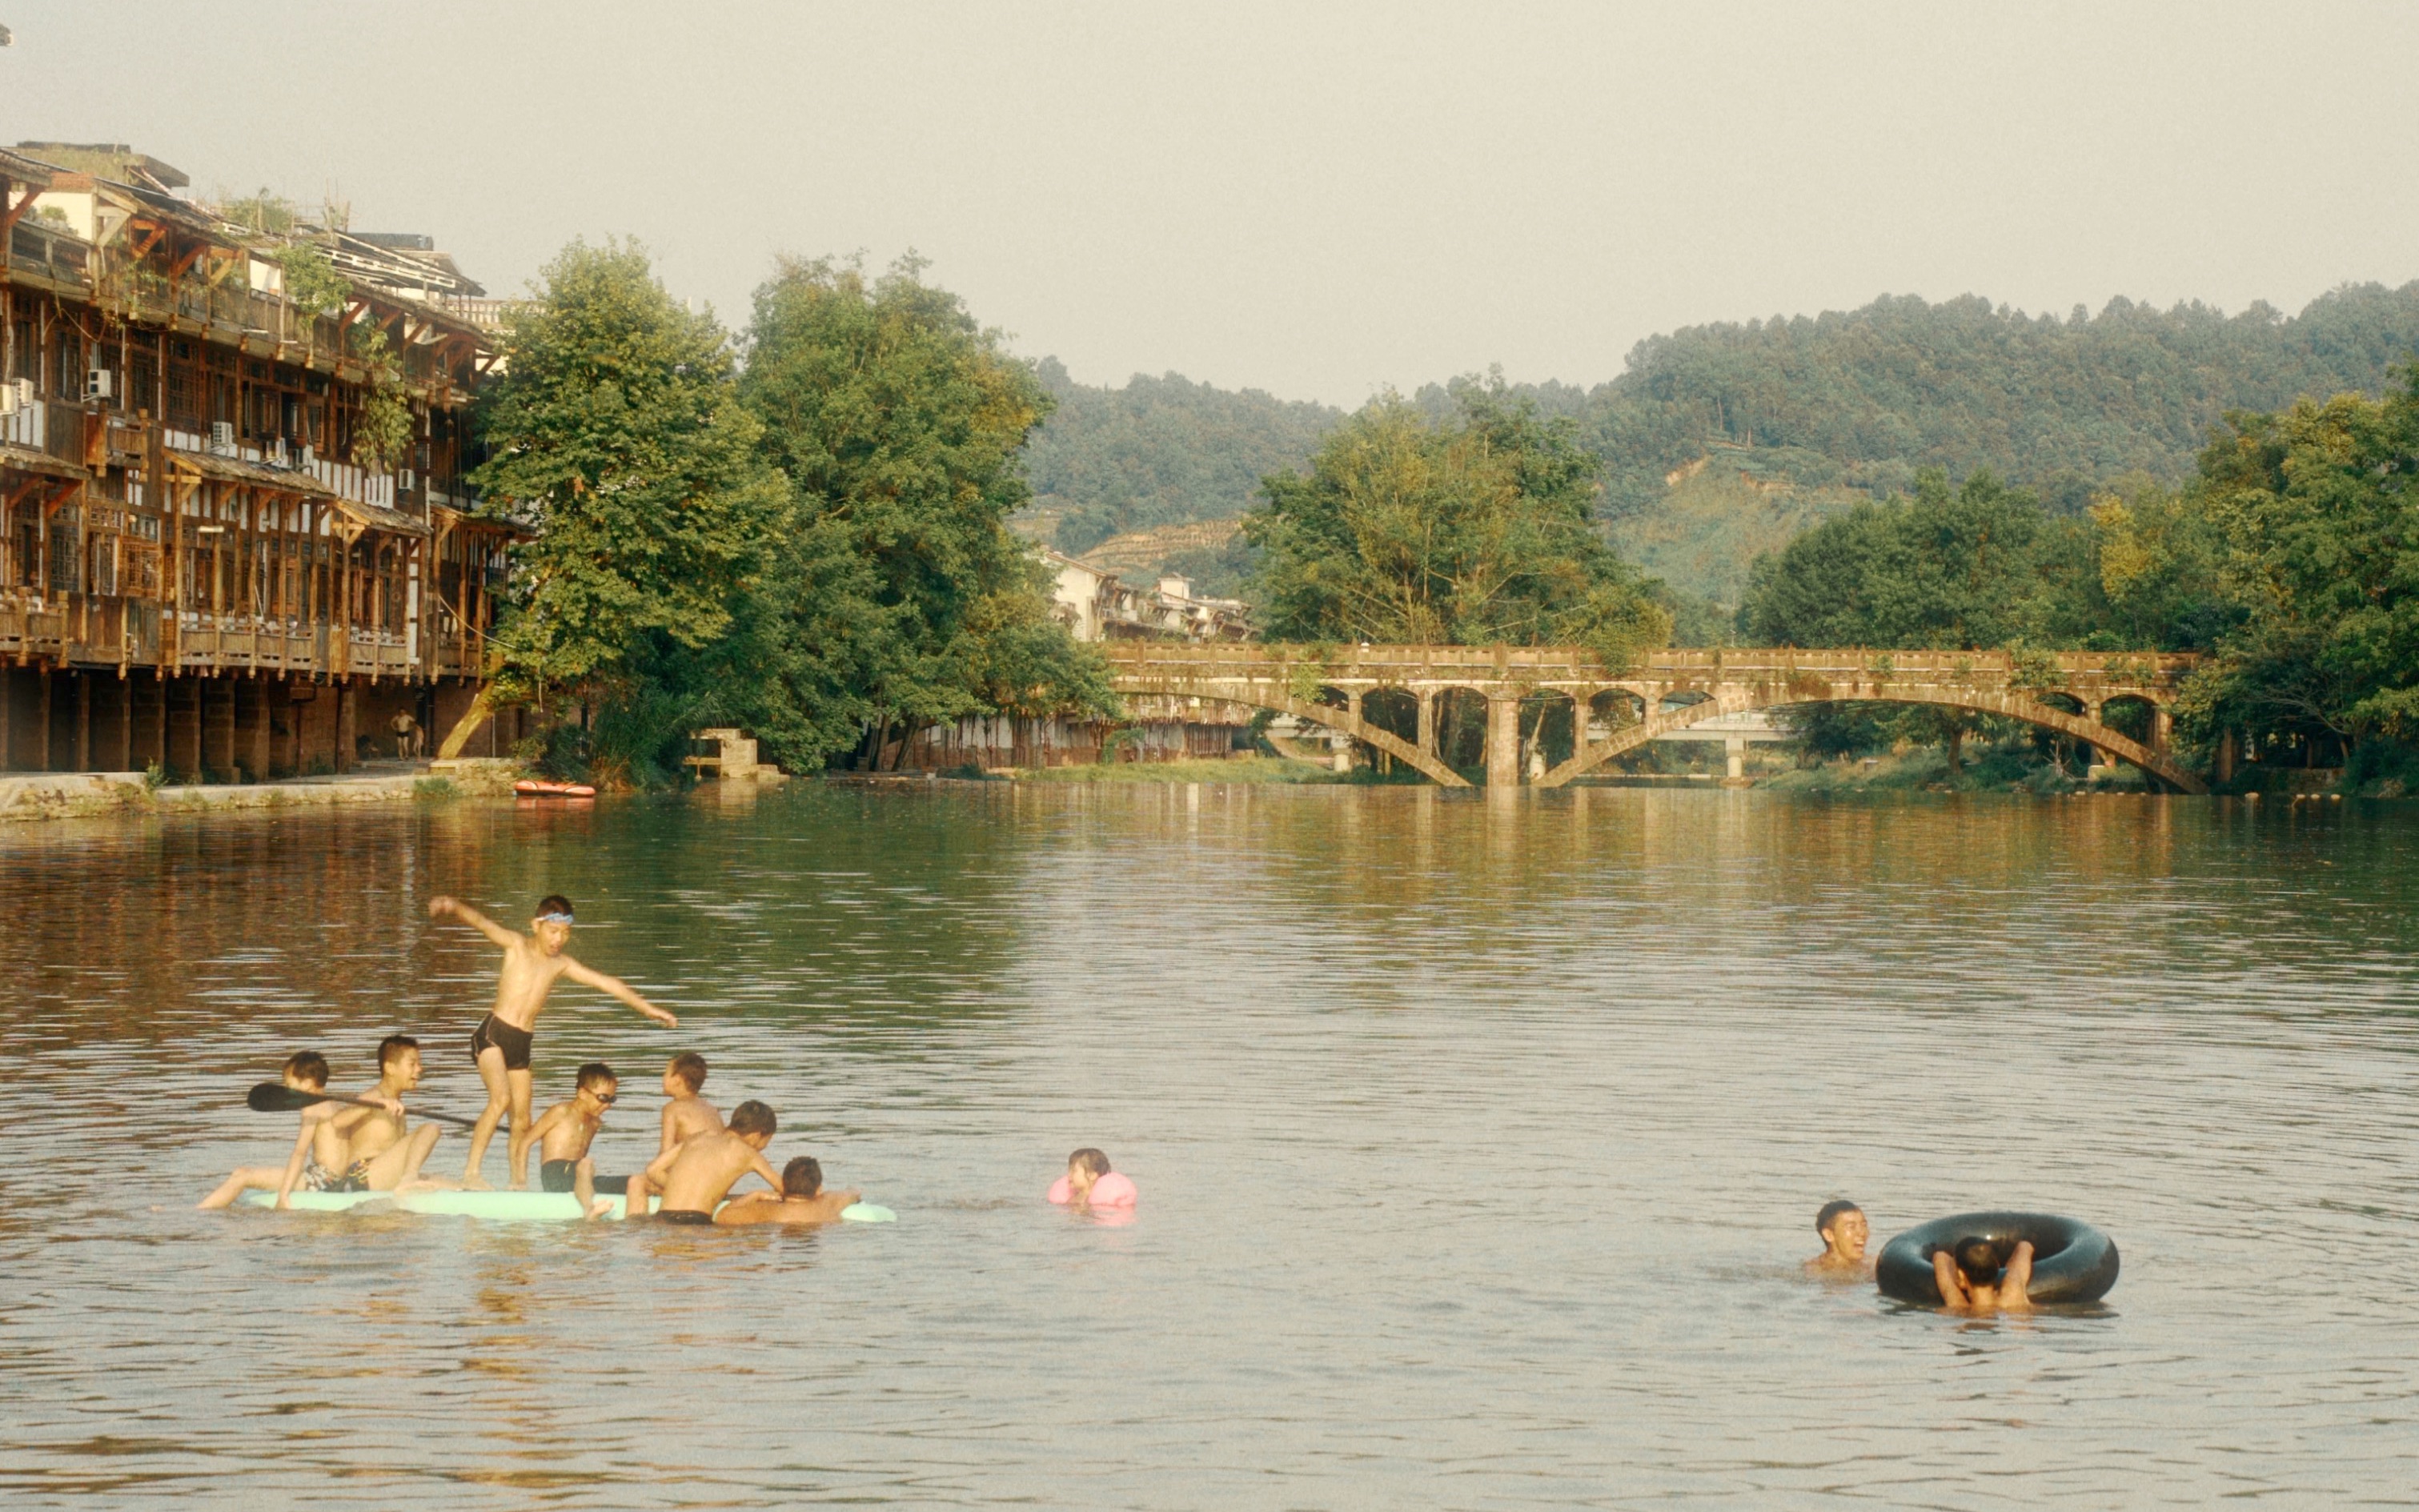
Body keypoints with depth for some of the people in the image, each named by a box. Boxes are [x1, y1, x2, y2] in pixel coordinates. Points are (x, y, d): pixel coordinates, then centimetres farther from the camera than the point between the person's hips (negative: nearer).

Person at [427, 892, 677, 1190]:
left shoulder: (561, 964, 12)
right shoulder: (517, 945, -2)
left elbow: (606, 983, 17)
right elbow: (482, 923, -19)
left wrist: (648, 1009, 21)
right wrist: (454, 906, -39)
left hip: (521, 1043, 6)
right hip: (493, 1032, -6)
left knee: (522, 1122, 7)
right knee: (501, 1098, -25)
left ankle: (519, 1183, 16)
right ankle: (471, 1174, -24)